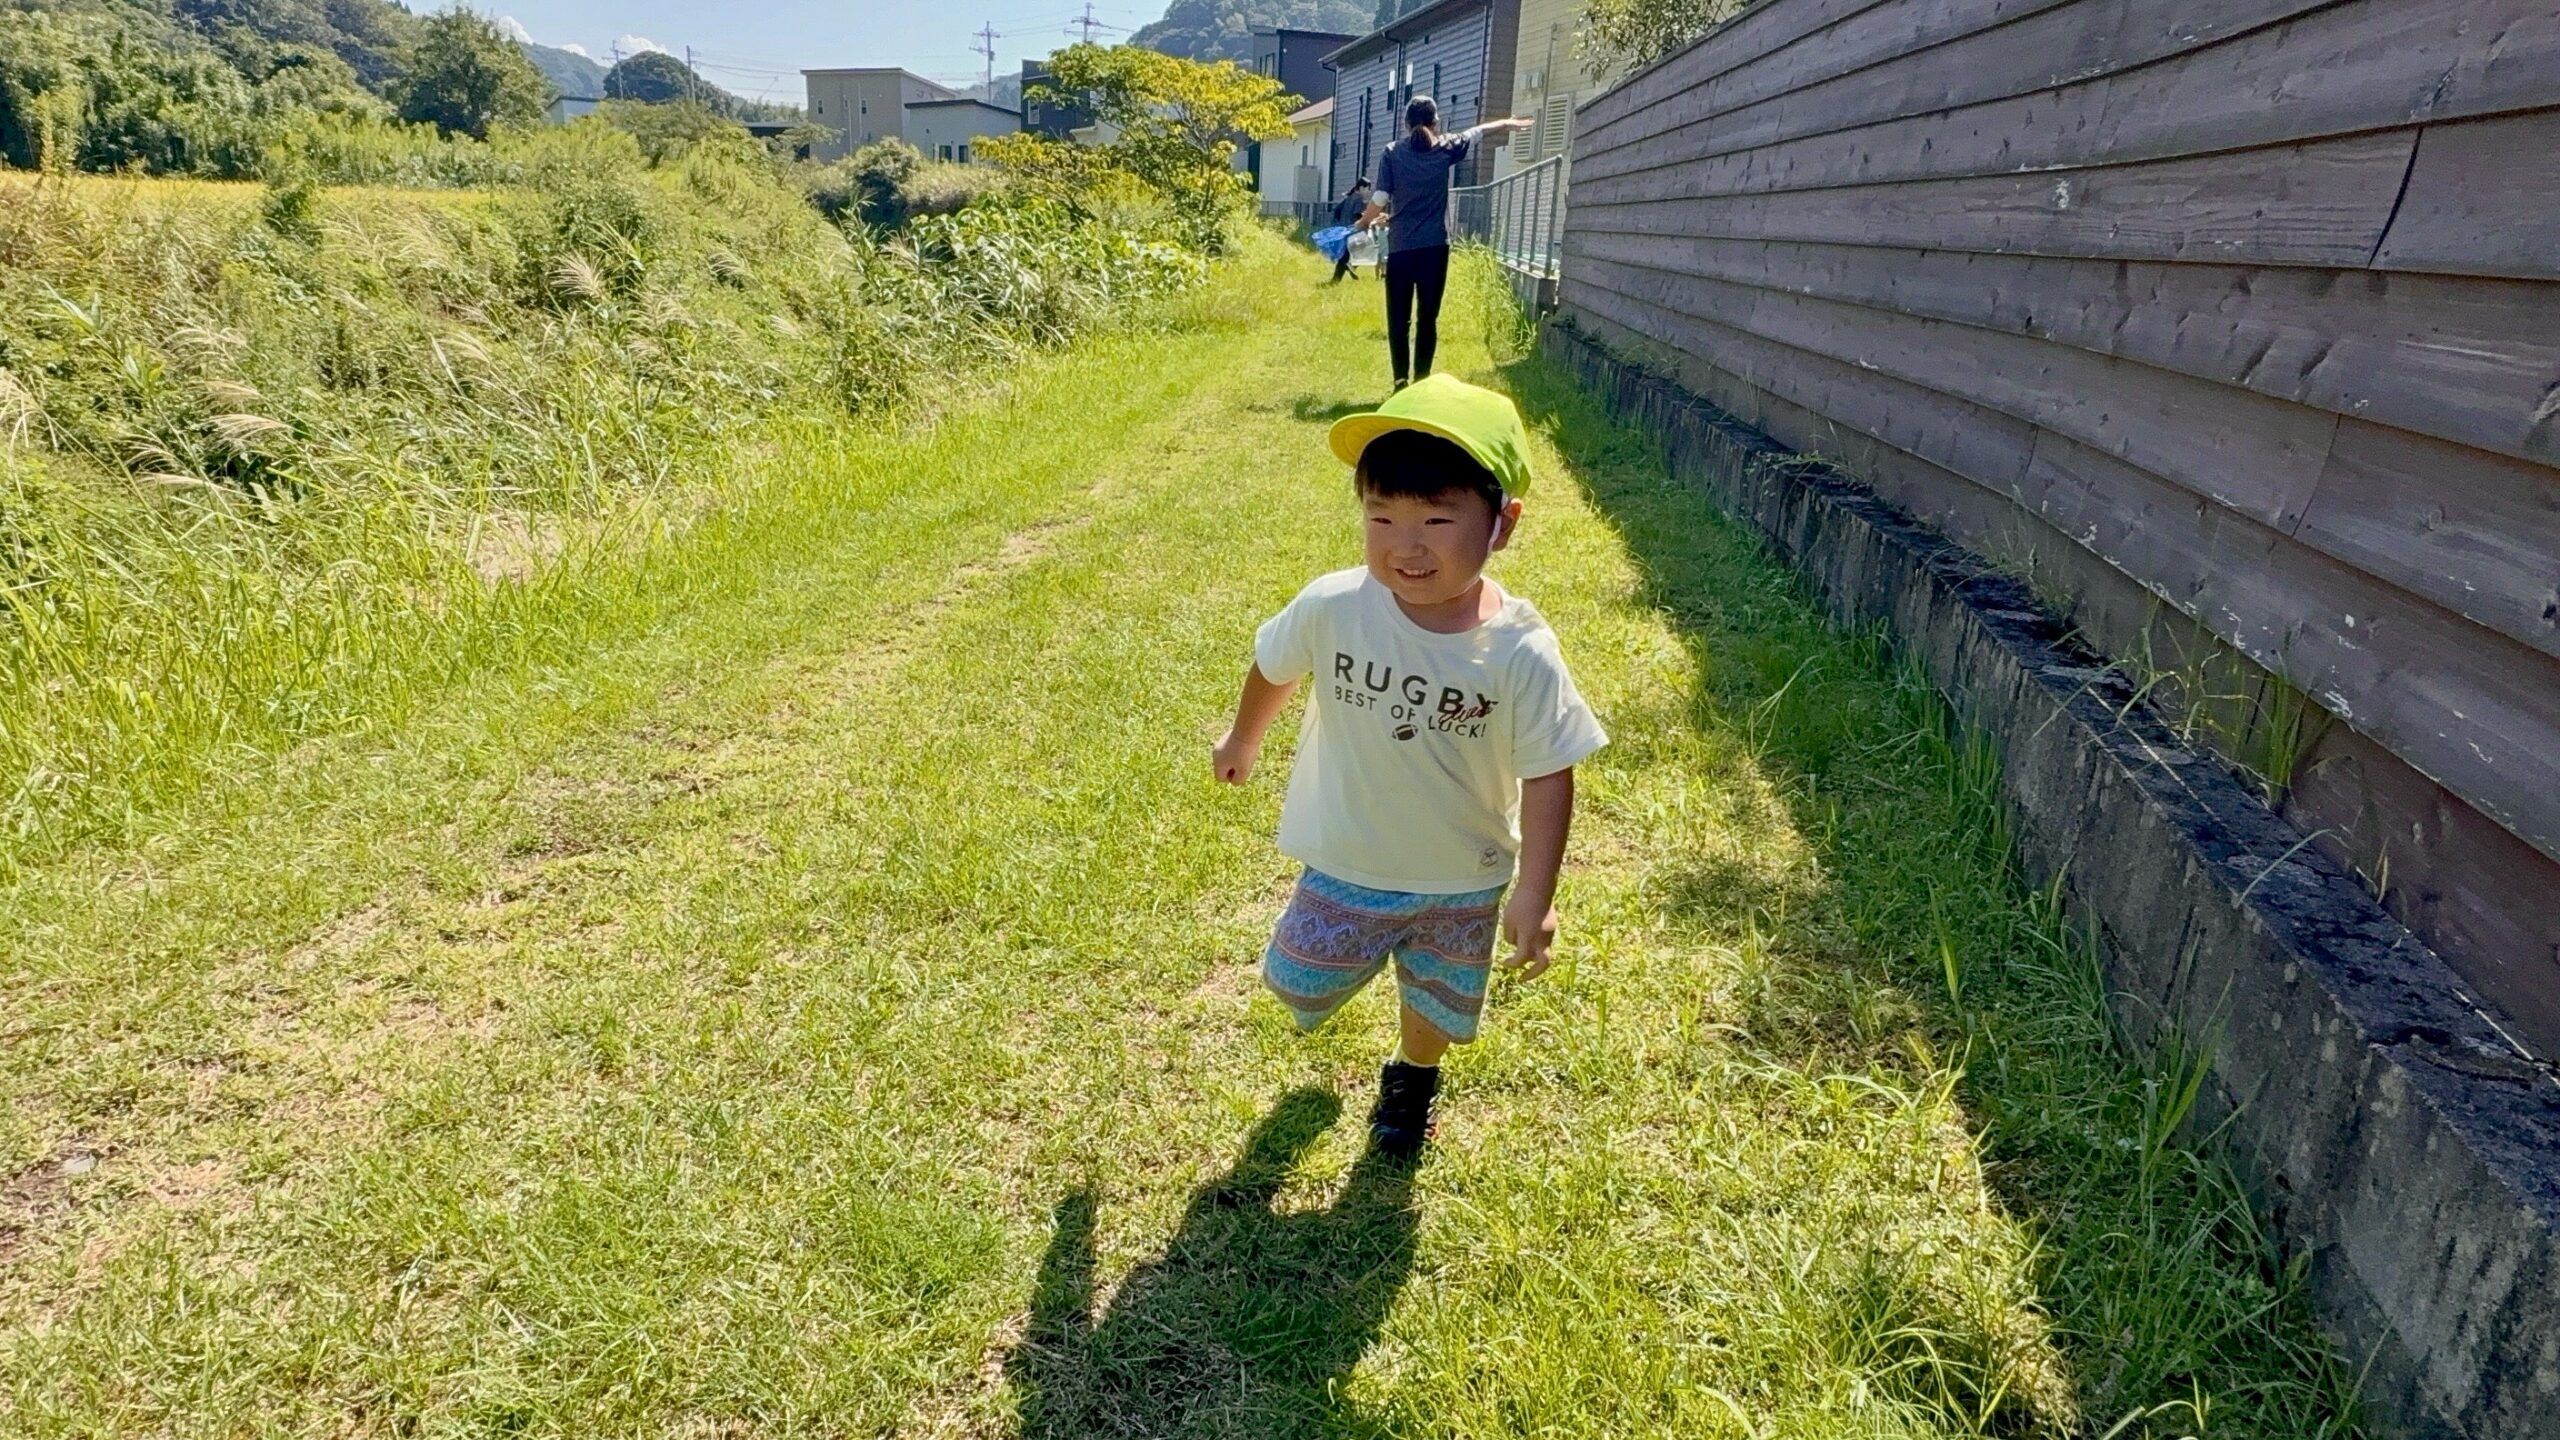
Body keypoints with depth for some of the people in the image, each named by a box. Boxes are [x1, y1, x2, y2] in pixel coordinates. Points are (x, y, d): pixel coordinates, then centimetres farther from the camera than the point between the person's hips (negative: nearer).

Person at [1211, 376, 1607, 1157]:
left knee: (1437, 1009, 22)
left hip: (1462, 882, 0)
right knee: (1298, 990, 15)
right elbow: (1273, 668, -2)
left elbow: (1548, 778, -17)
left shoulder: (1521, 652, -27)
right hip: (1346, 865, 0)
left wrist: (1535, 898, -17)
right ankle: (1343, 960, 50)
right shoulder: (1331, 608, -24)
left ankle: (1411, 1079, 57)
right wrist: (1241, 742, 15)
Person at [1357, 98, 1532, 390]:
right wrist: (1507, 123, 38)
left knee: (1398, 319, 4)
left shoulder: (1393, 153, -1)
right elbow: (1479, 131, 21)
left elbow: (1380, 199, -4)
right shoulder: (1445, 149, 3)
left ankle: (1401, 382, -2)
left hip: (1400, 248, -1)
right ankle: (1421, 381, 4)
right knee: (1428, 318, 5)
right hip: (1434, 248, 1)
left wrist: (1365, 222, 16)